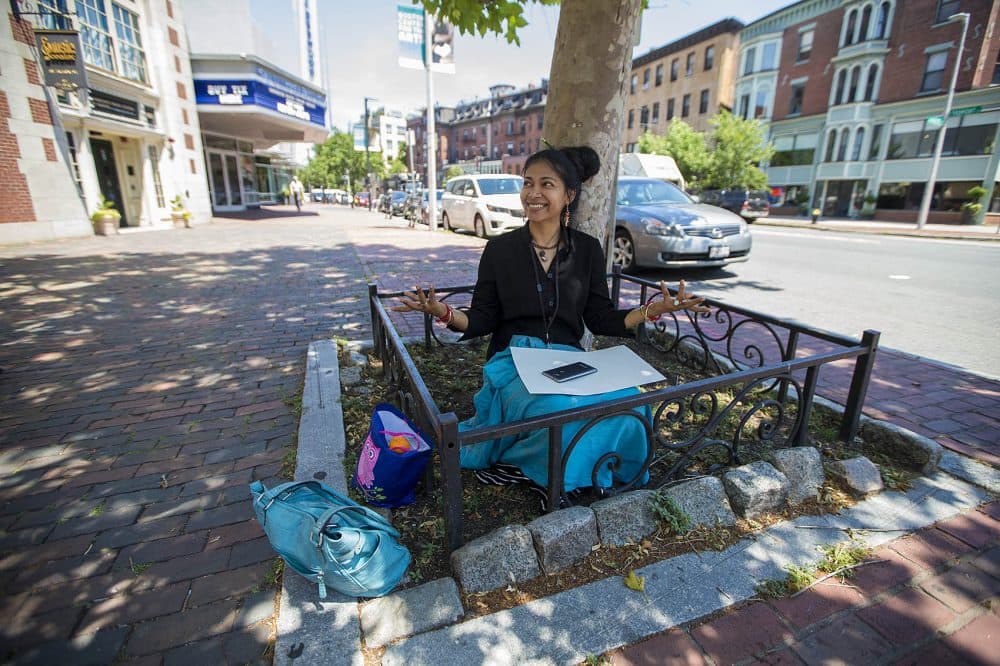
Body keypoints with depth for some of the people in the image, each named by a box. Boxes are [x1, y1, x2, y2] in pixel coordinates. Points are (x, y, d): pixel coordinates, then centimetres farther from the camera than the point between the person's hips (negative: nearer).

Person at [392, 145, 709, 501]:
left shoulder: (587, 249, 7)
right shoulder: (500, 248, 2)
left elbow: (601, 320, 8)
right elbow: (482, 321, 2)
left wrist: (652, 309, -7)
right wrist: (442, 311, -17)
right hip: (514, 359, -2)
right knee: (559, 410, -35)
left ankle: (523, 463, -7)